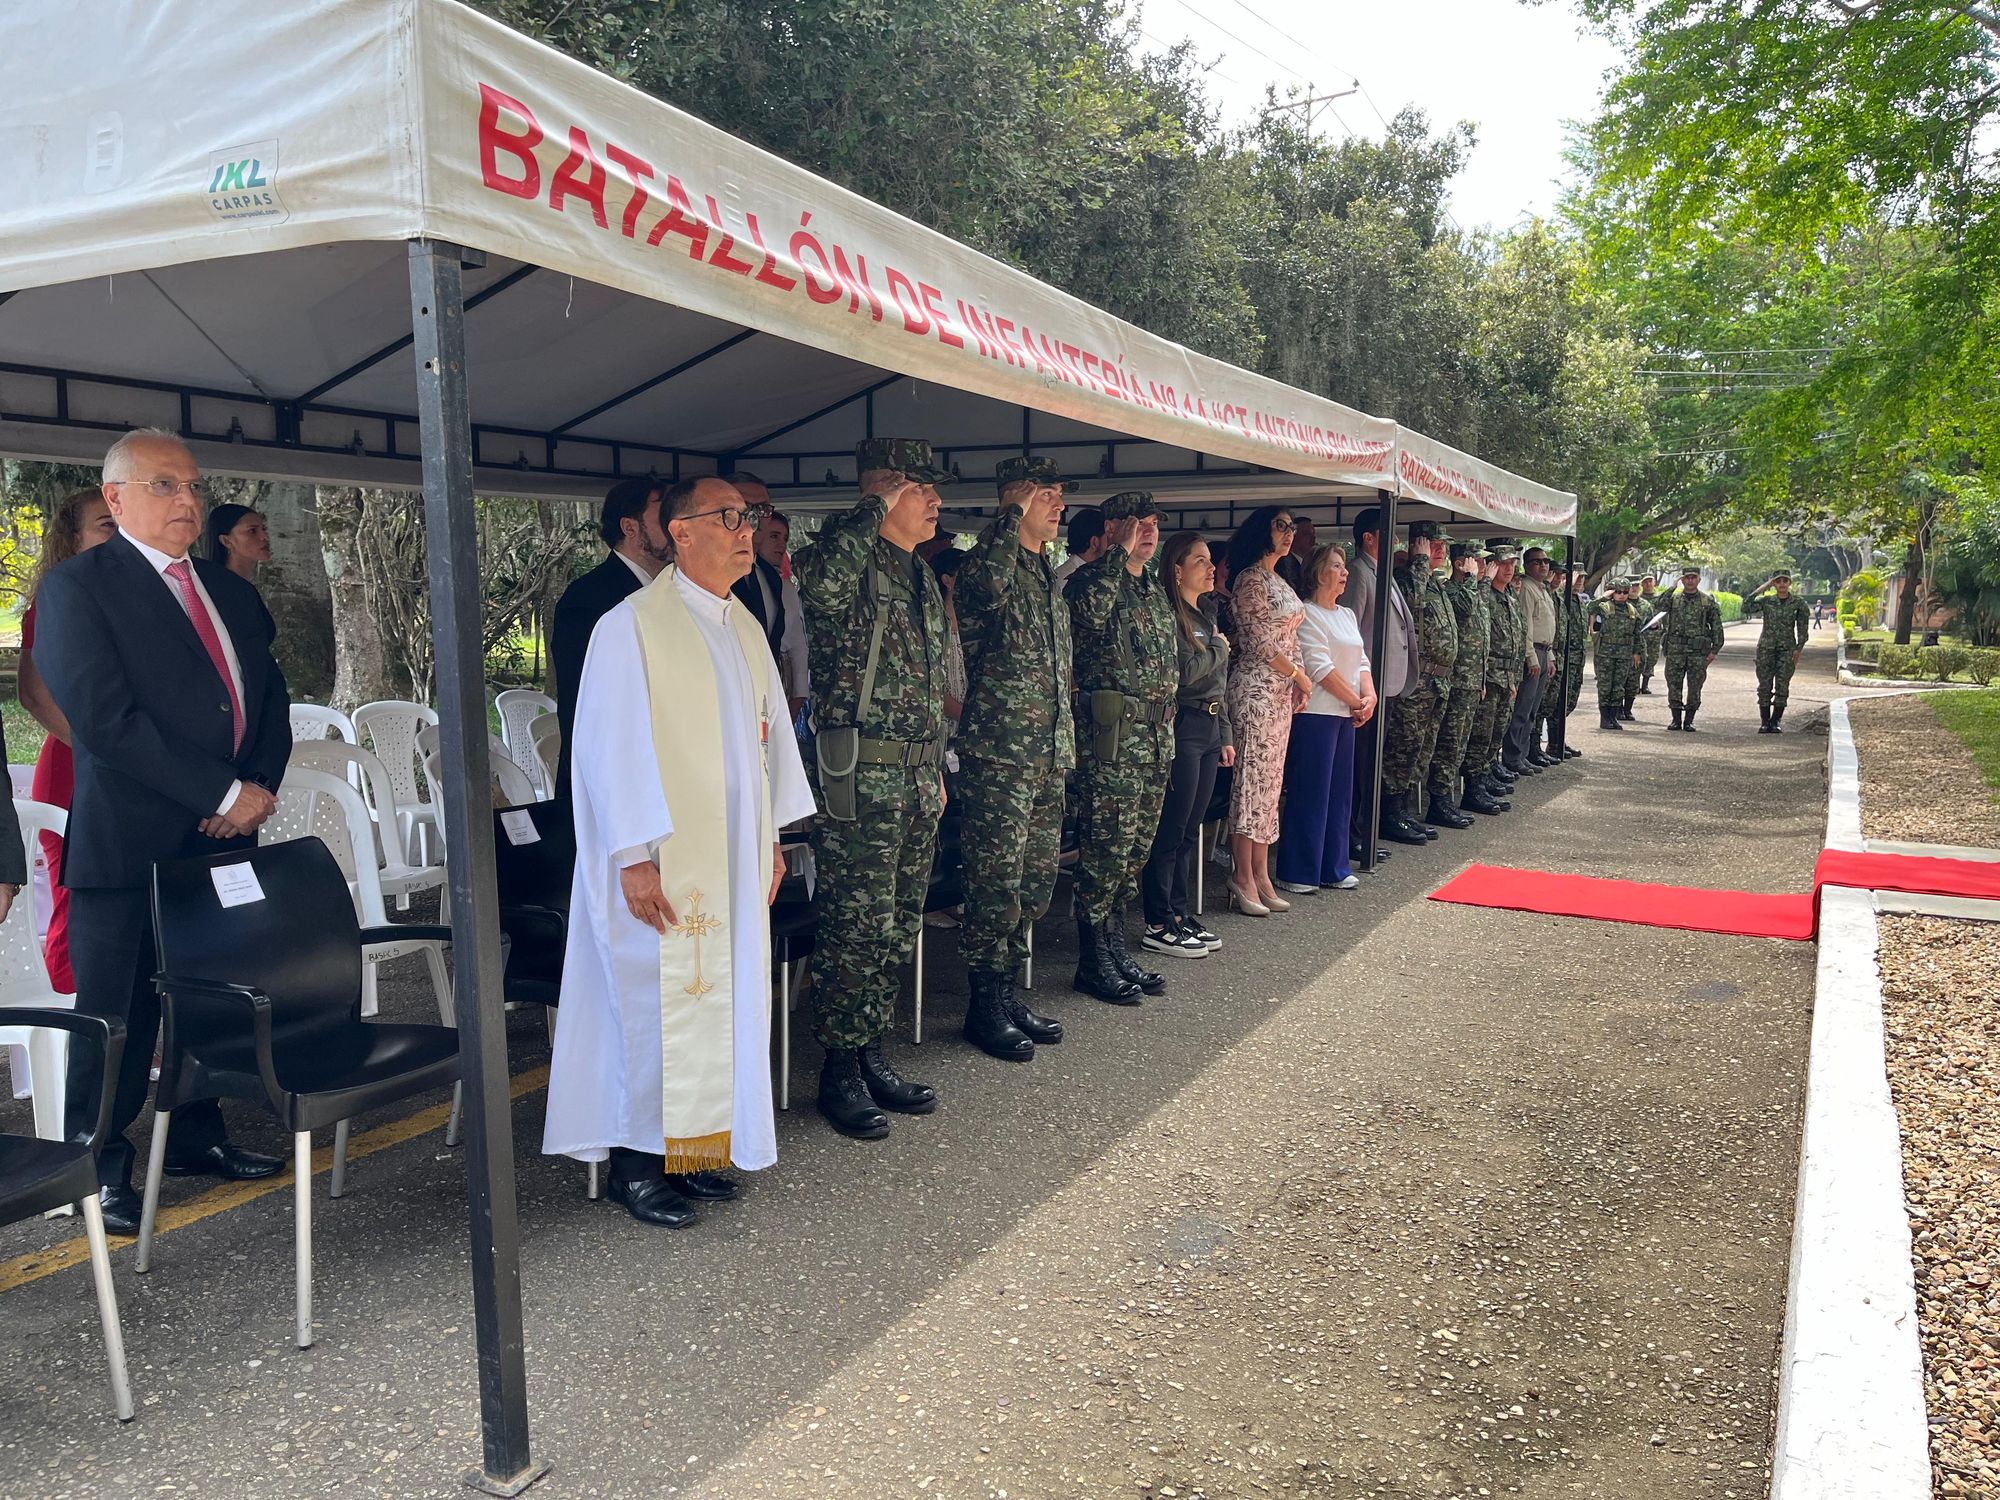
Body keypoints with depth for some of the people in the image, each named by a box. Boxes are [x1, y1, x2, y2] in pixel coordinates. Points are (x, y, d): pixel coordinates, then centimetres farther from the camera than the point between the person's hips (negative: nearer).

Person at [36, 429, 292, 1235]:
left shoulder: (230, 592, 14)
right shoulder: (76, 586, -6)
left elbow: (271, 700, 14)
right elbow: (105, 719, -16)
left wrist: (258, 788, -5)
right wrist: (224, 794, -17)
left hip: (223, 840, 6)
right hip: (127, 847, -6)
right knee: (116, 1018, 4)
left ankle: (195, 1137, 31)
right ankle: (101, 1168, 19)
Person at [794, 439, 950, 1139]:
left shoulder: (923, 576, 18)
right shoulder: (852, 562, -9)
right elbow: (820, 579, -37)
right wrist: (876, 507, -22)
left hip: (917, 776, 9)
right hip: (860, 777, -8)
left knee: (897, 929, 13)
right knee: (855, 928, -3)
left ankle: (871, 1054, 25)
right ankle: (839, 1071, 10)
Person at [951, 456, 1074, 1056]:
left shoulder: (1050, 577, 19)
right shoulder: (985, 561, -7)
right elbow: (989, 582, -35)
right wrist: (1015, 510, -22)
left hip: (1049, 752, 9)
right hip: (999, 751, -8)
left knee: (1037, 879, 12)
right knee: (997, 881, -4)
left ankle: (1007, 991, 25)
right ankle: (984, 1005, 8)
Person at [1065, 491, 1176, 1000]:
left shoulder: (1155, 587, 19)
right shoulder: (1090, 579, -7)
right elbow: (1089, 610, -32)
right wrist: (1122, 552, -22)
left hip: (1155, 733, 8)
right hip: (1112, 734, -8)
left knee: (1137, 847, 12)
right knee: (1107, 848, -5)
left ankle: (1115, 944, 23)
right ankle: (1093, 961, 5)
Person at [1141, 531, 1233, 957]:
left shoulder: (1205, 615, 18)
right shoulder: (1170, 615, -11)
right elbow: (1184, 673, -21)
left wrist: (1225, 735, 19)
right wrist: (1219, 647, -5)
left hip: (1209, 729, 9)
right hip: (1183, 727, -9)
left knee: (1190, 830, 12)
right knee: (1171, 830, -5)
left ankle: (1179, 914, 20)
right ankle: (1158, 925, 1)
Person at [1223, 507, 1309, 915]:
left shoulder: (1278, 581, 18)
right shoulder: (1251, 579, -10)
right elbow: (1259, 641, -14)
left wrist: (1297, 682, 8)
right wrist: (1299, 675, -7)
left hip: (1281, 690, 9)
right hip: (1257, 687, -9)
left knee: (1269, 780, 9)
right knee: (1253, 778, -7)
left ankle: (1260, 876, 13)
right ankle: (1243, 878, -2)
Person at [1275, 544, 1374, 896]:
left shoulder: (1347, 615, 18)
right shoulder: (1307, 614, -9)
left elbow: (1361, 661, 15)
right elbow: (1320, 667, -15)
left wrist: (1369, 695, -3)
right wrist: (1356, 701, -11)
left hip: (1346, 714, 9)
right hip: (1315, 713, -9)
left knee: (1339, 791, 12)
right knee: (1309, 792, -5)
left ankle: (1334, 869, 20)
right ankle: (1297, 872, 3)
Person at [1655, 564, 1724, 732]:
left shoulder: (1708, 602, 6)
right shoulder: (1673, 599, 7)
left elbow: (1717, 627, 6)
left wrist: (1715, 650, -1)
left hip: (1698, 651, 0)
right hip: (1675, 650, 0)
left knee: (1694, 688, 2)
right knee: (1674, 686, 1)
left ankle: (1689, 721, 11)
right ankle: (1676, 719, 10)